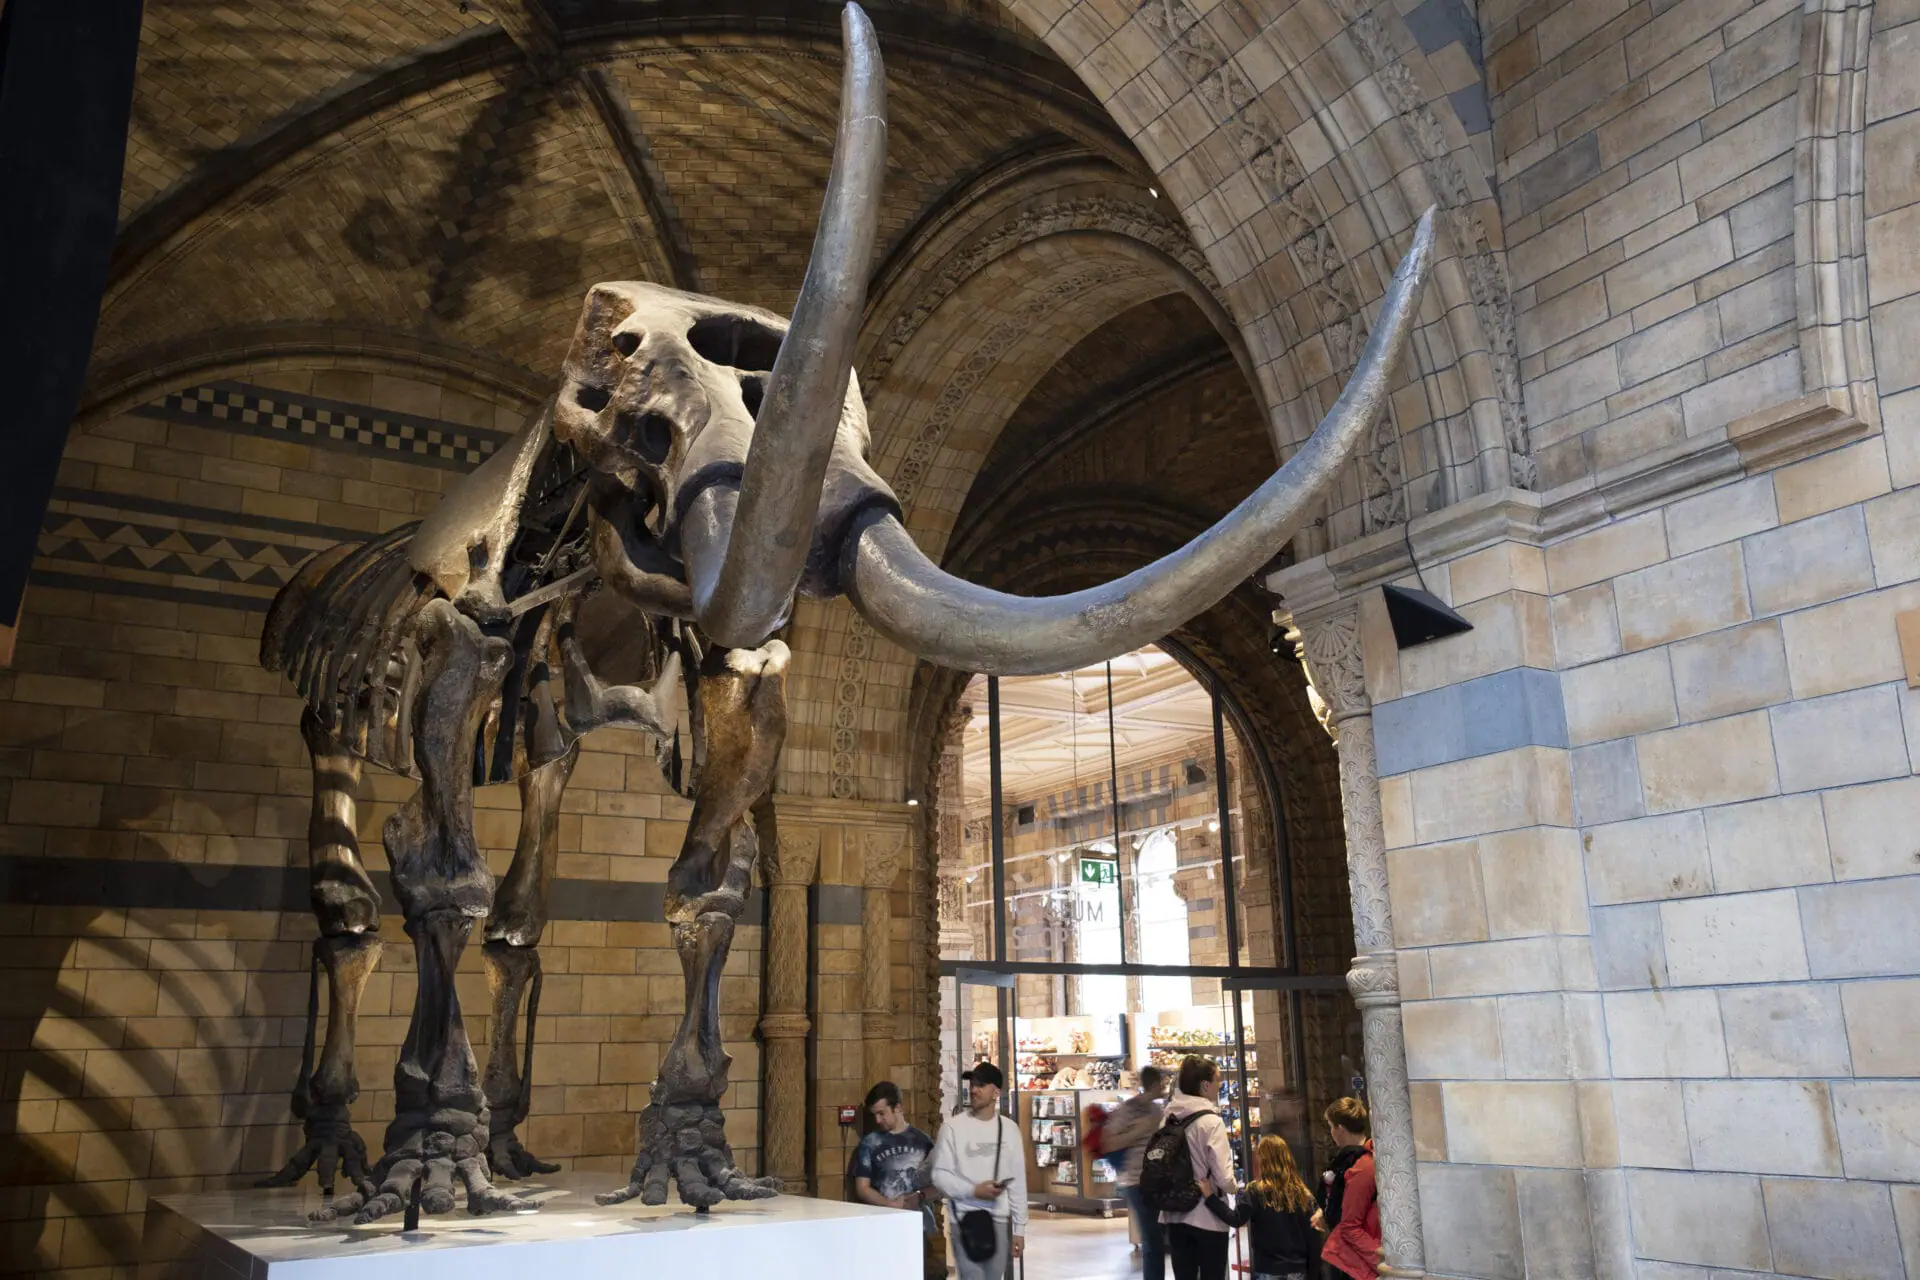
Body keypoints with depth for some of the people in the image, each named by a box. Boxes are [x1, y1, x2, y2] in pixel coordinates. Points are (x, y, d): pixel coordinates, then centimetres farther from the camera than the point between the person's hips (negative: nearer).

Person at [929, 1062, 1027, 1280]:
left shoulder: (1009, 1128, 6)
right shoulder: (953, 1127, -4)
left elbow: (1018, 1182, 8)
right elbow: (940, 1175, -5)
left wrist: (1019, 1228, 5)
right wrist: (974, 1190, -17)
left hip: (999, 1220, 3)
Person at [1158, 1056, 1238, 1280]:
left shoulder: (1168, 1120, 3)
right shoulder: (1211, 1121, -15)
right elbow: (1223, 1177, -17)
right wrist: (1234, 1187, 3)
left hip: (1175, 1215, 6)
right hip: (1207, 1217, -6)